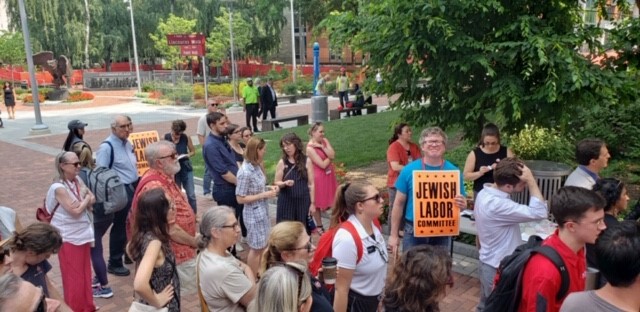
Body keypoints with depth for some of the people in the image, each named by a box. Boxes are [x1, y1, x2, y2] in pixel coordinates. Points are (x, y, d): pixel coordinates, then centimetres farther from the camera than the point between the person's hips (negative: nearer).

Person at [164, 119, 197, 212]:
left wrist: (187, 155, -14)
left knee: (191, 195, 1)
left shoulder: (186, 137, -5)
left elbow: (193, 151, 6)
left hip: (186, 169, 0)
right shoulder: (165, 138, -6)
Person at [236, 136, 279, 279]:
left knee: (262, 246, 20)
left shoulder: (256, 167, 1)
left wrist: (269, 188, -3)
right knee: (256, 248, 7)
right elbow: (240, 198, -21)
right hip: (254, 213, -8)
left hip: (263, 211, 8)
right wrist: (264, 195, -21)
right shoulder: (245, 172, -24)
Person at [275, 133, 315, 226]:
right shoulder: (282, 162, 0)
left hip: (303, 201, 0)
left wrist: (312, 203, -1)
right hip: (286, 202, 0)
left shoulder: (307, 161, -1)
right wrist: (285, 183, -17)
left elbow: (311, 184, 1)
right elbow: (276, 183, 4)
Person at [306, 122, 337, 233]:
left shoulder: (324, 141, 2)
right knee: (317, 203, 9)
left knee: (334, 201, 15)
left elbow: (332, 155, -11)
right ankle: (319, 227, 24)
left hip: (329, 176, 7)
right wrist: (330, 157, -7)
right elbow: (323, 165, -21)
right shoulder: (310, 148, -20)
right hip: (319, 178, -7)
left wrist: (322, 147, -19)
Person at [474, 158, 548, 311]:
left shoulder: (485, 193, -3)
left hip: (490, 262, 9)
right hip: (499, 268, -9)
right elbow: (539, 212, -32)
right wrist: (531, 180, -29)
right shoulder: (497, 205, -33)